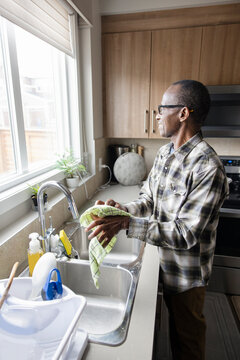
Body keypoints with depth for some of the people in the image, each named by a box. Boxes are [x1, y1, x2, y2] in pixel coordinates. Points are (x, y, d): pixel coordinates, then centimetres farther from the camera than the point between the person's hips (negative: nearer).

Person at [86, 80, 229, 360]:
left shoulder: (208, 167, -31)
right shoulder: (164, 153, -2)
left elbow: (185, 234, -31)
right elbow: (148, 199, 1)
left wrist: (126, 223, -36)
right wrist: (121, 208, -19)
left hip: (187, 271, -7)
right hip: (166, 262, 8)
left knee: (188, 333, 20)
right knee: (173, 320, 33)